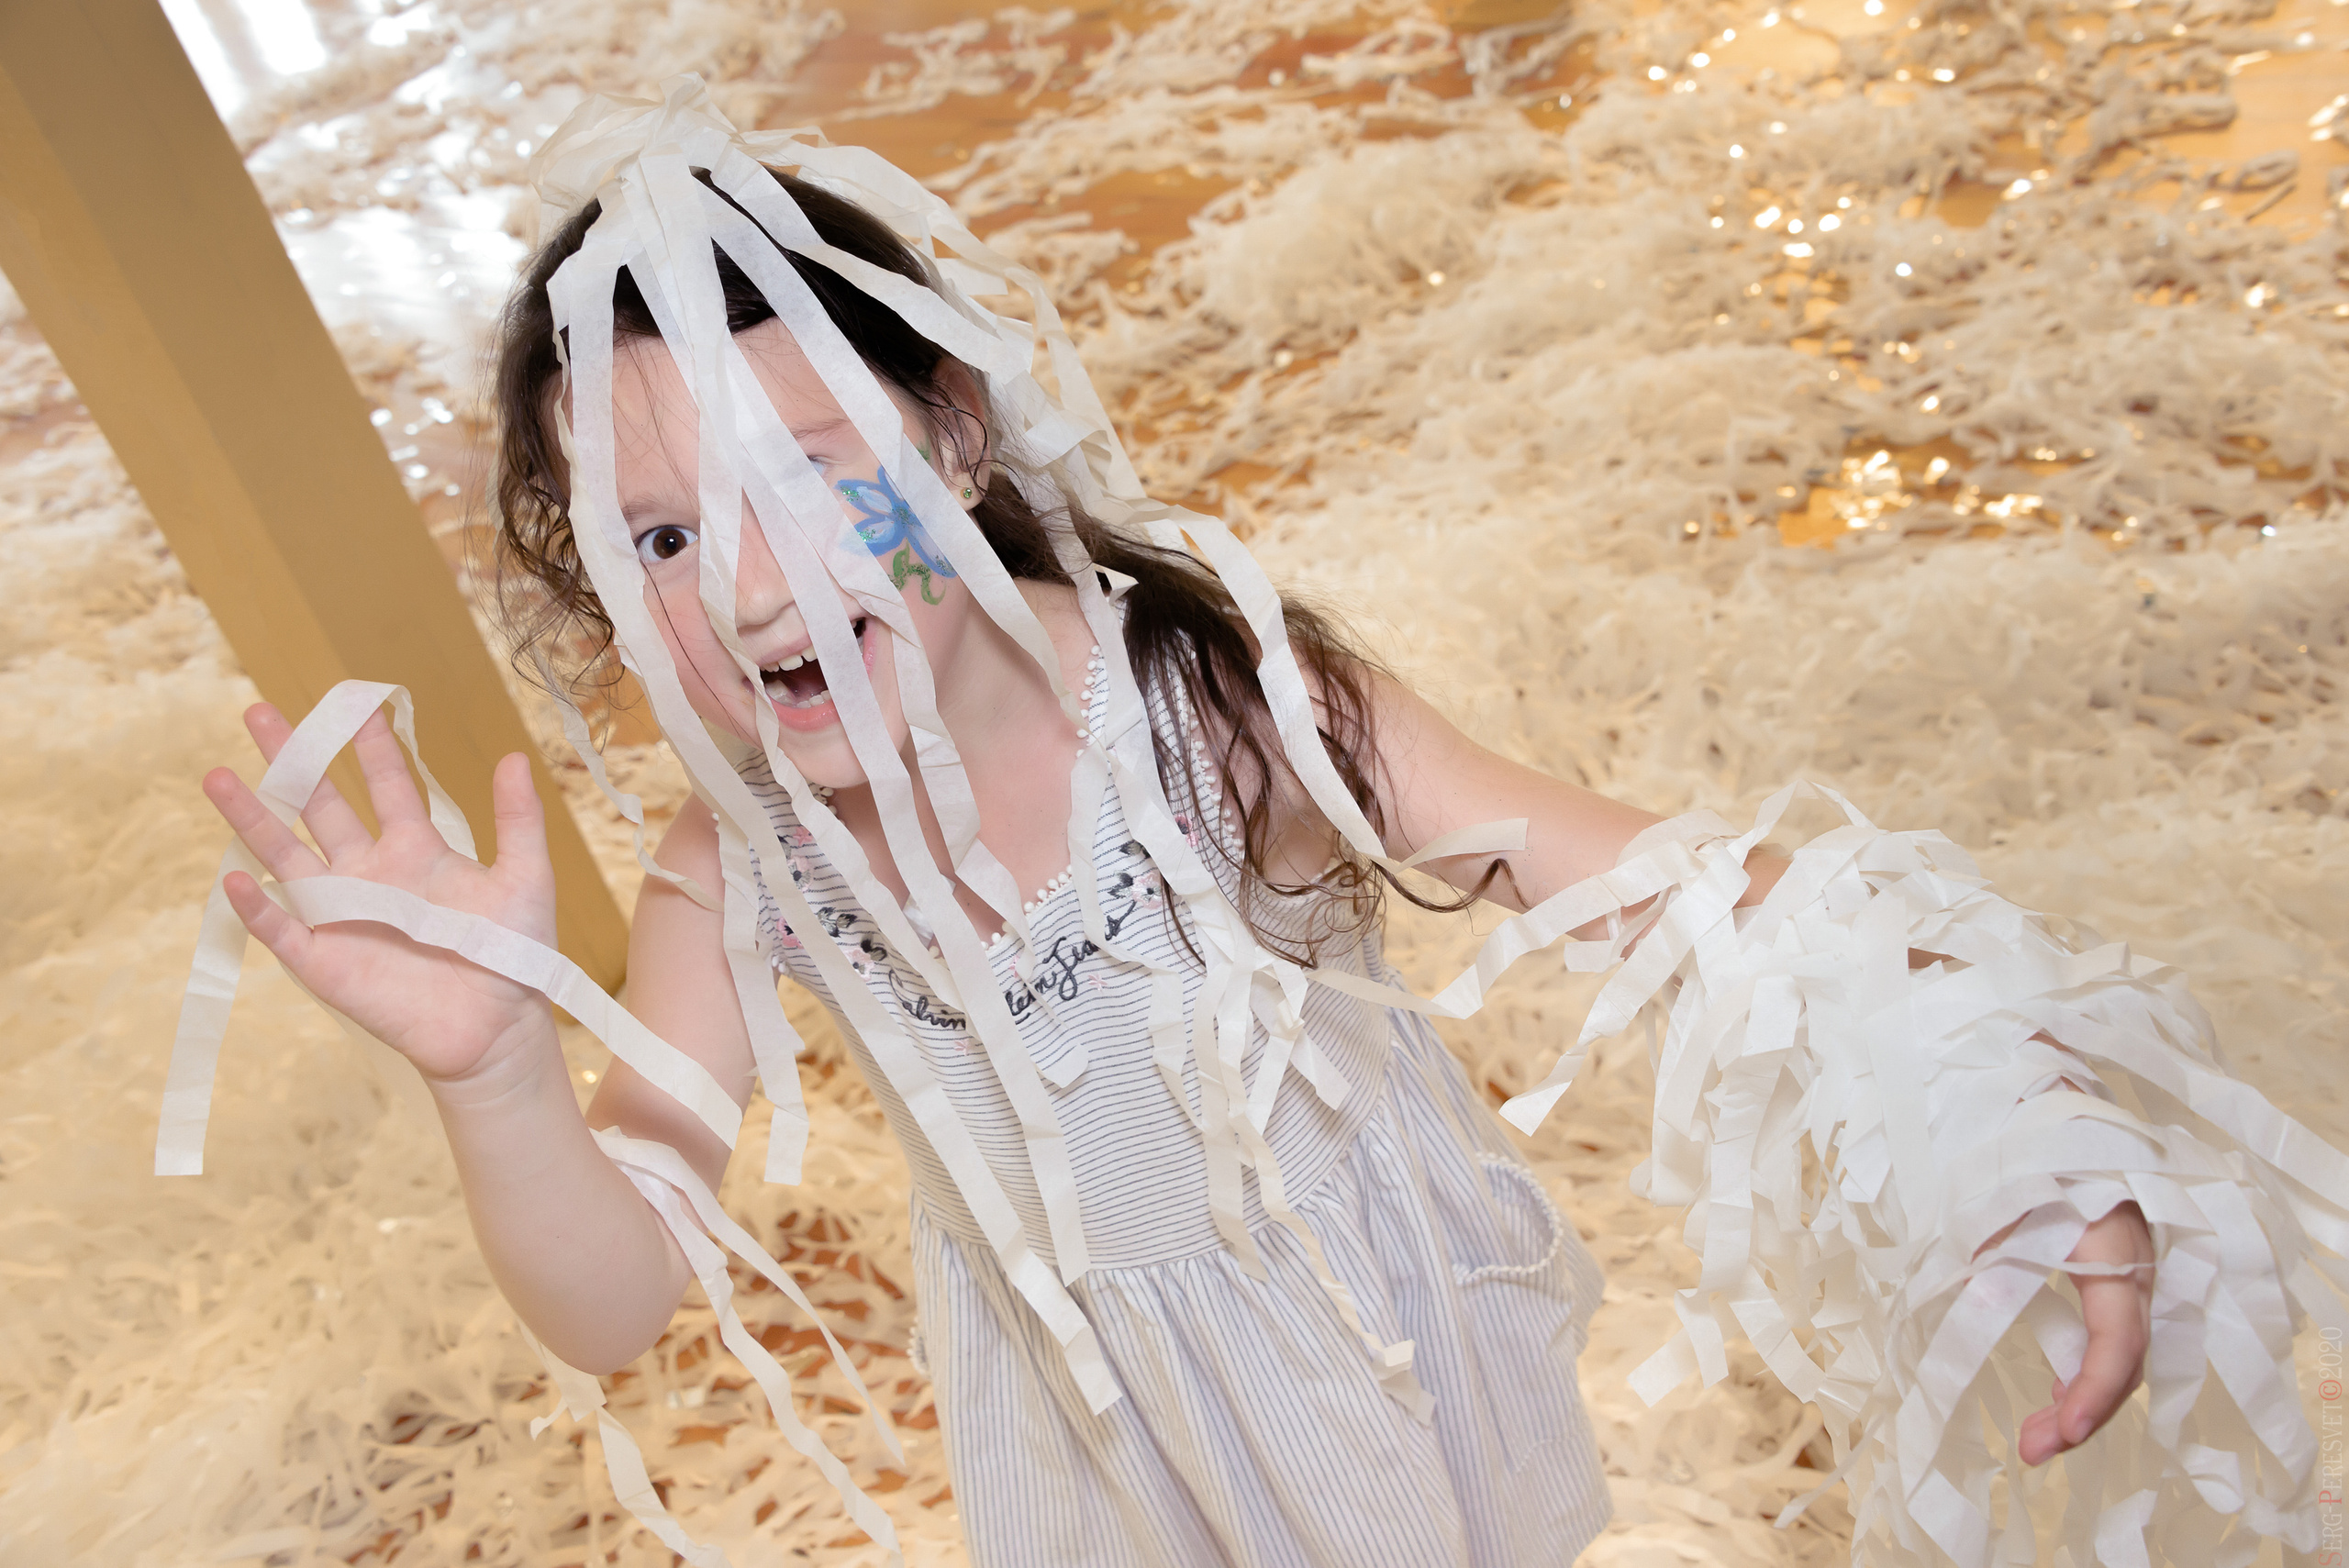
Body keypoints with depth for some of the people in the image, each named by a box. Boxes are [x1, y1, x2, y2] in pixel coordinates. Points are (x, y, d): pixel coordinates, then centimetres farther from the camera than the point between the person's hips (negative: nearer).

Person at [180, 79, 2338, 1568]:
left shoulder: (1212, 692, -33)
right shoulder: (739, 873, -22)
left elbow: (1640, 883, -33)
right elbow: (612, 1303, -19)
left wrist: (2015, 1114, -43)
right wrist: (487, 1061, -38)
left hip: (1366, 1303, -2)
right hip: (1094, 1385, 3)